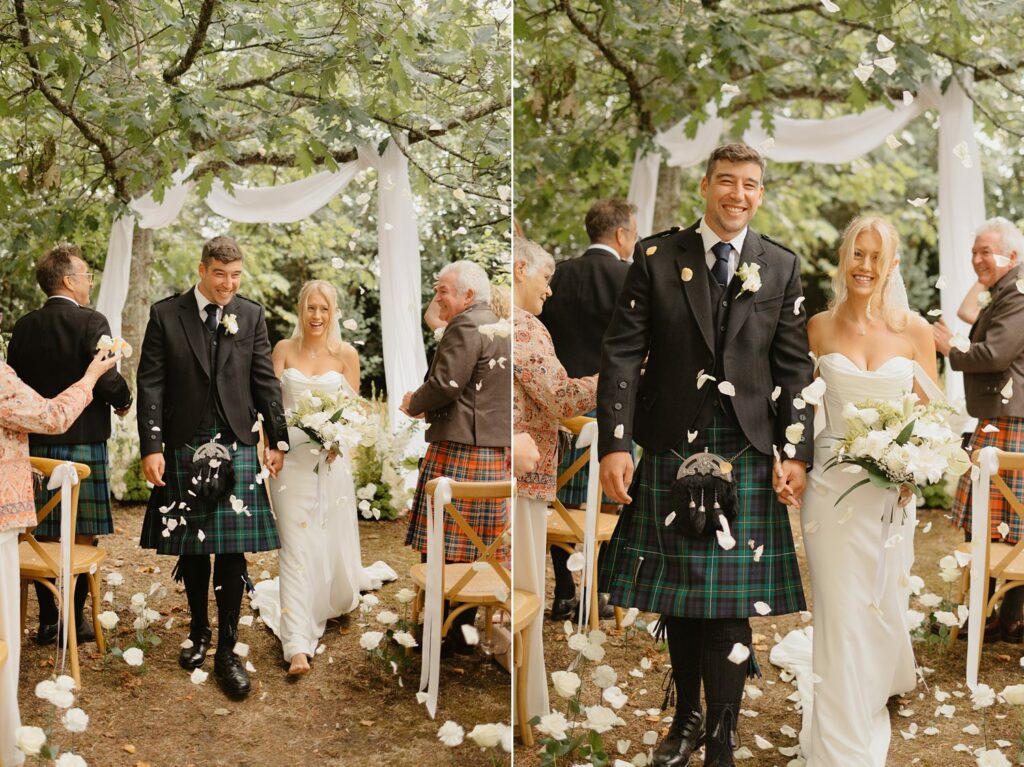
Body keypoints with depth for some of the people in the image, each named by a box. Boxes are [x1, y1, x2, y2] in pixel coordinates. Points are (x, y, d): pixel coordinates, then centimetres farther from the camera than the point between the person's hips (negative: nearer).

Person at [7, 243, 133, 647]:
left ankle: (48, 621, 16)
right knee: (82, 536, 4)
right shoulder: (91, 323, -12)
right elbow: (108, 381, -18)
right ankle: (74, 620, 9)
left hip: (35, 442, 5)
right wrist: (123, 400, 2)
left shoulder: (24, 326, 6)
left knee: (44, 534, 11)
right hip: (83, 441, -5)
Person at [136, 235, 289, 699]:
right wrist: (152, 447, -8)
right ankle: (198, 631, 29)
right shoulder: (166, 314, -1)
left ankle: (227, 651, 6)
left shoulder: (251, 315, 4)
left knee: (232, 550, -2)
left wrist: (277, 439, 5)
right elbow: (151, 384, -2)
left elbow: (265, 381, 7)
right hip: (183, 447, 0)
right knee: (191, 548, 10)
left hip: (236, 447, 0)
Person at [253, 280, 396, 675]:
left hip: (330, 458, 1)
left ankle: (335, 591, 46)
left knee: (333, 540, 10)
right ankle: (298, 643, -10)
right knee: (296, 545, -8)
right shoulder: (284, 349, 2)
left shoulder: (346, 354, 2)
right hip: (291, 455, -1)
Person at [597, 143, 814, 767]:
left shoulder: (782, 266, 5)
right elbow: (623, 353, -2)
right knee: (677, 599, 11)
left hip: (747, 453, 0)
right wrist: (615, 443, -10)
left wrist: (797, 453, -4)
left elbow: (794, 367, 4)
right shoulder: (656, 257, 2)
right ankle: (687, 717, 30)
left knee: (729, 605, 1)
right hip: (671, 446, 1)